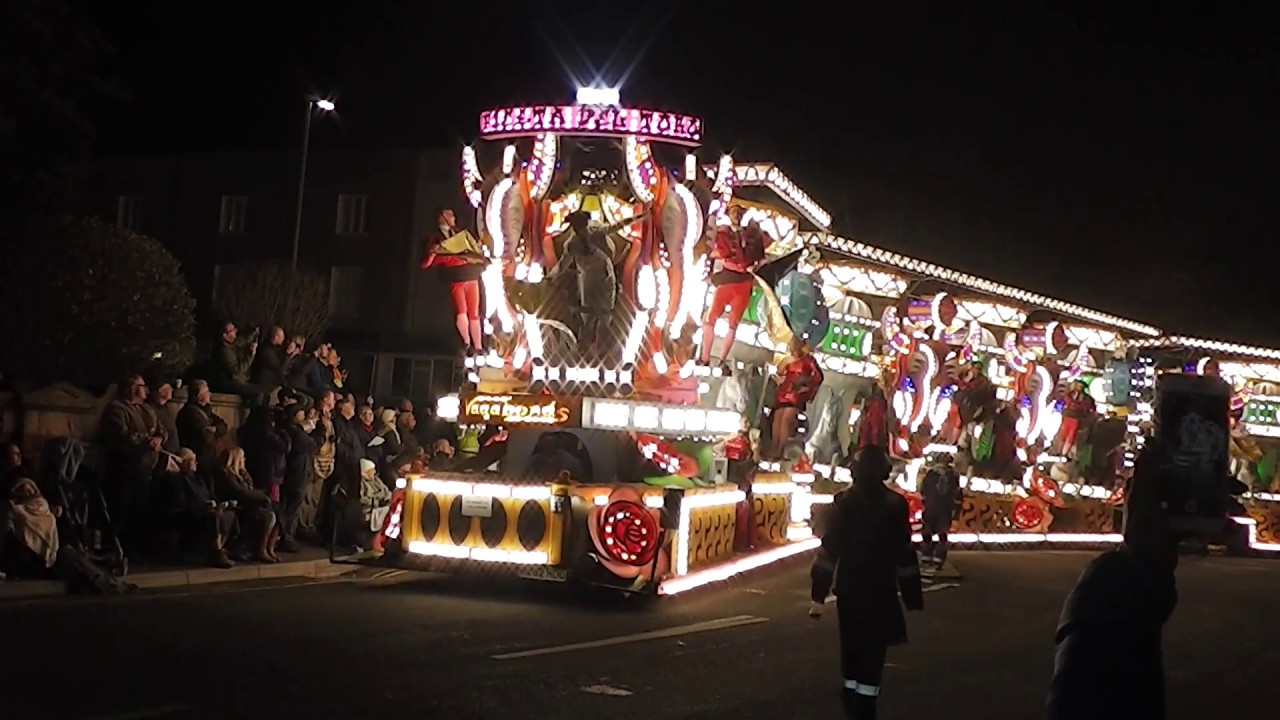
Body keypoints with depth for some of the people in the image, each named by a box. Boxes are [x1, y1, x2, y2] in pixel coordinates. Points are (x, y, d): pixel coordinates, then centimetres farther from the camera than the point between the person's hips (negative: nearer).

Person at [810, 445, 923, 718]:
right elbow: (905, 555, -8)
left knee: (851, 649, 15)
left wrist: (819, 594, -3)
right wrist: (913, 598, -1)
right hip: (881, 591, -2)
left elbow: (829, 549, -5)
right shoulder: (895, 505, -8)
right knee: (872, 652, 1)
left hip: (848, 589, 2)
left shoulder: (843, 502, -4)